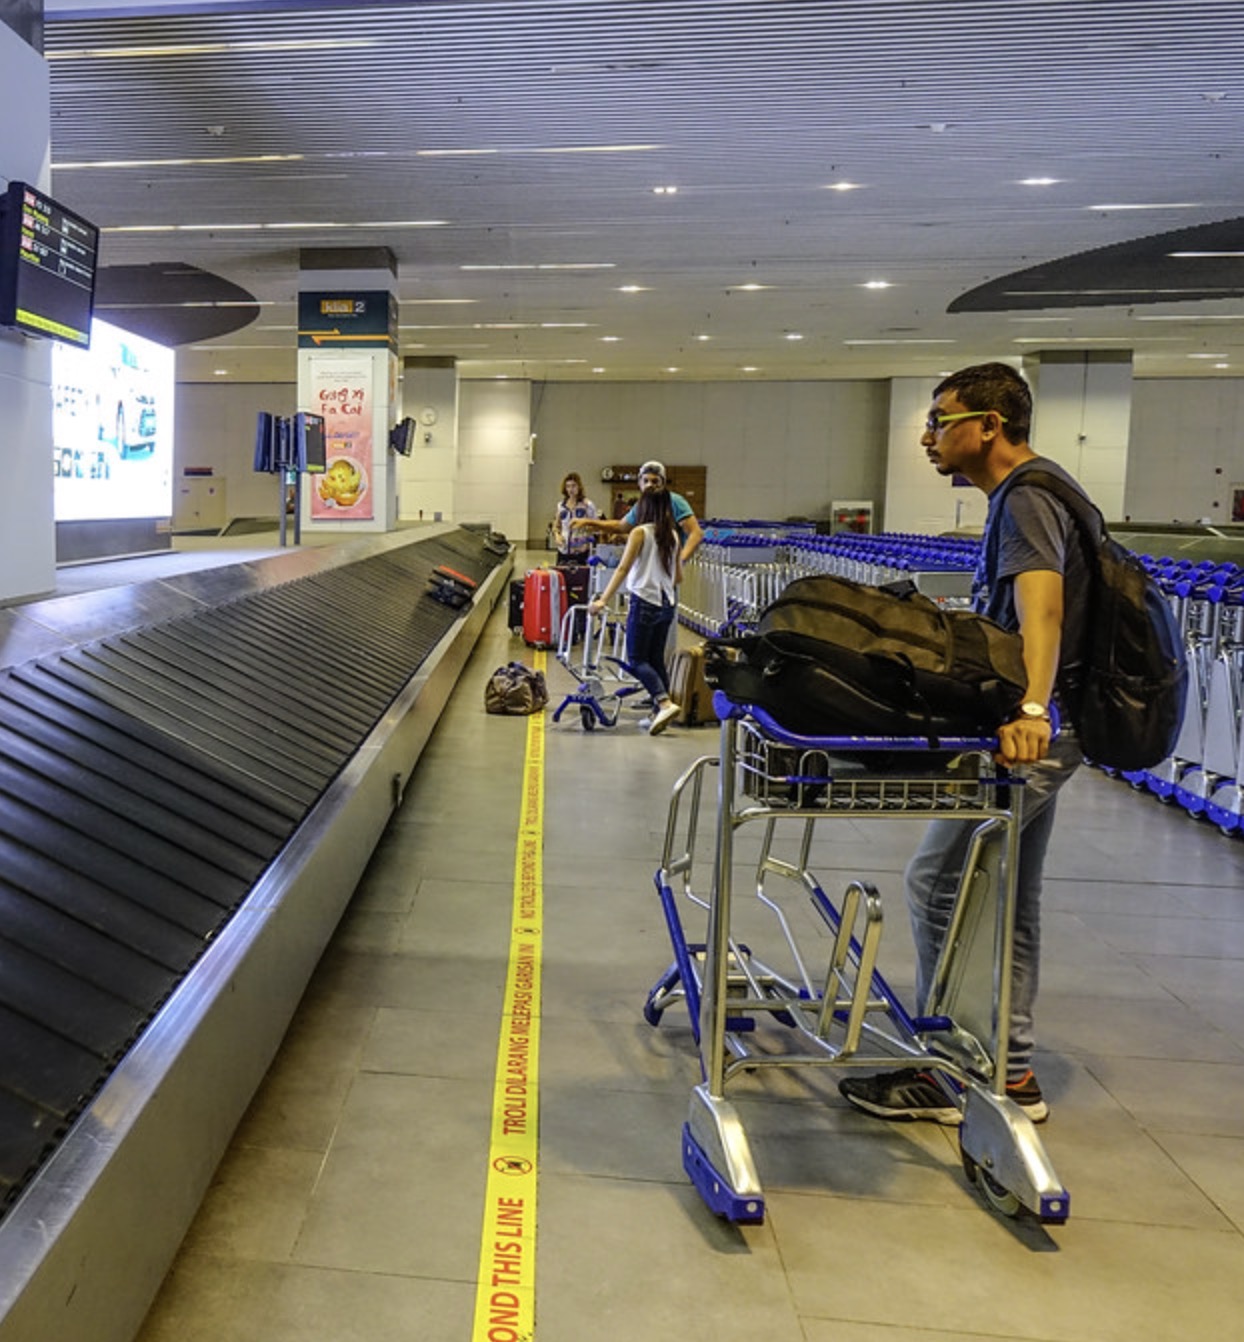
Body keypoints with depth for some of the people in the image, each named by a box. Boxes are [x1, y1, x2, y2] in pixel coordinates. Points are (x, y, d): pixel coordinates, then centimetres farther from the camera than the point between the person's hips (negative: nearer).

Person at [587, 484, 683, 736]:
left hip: (644, 602, -6)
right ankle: (658, 713, 11)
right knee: (656, 659, 13)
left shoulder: (640, 532, -7)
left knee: (636, 659, -2)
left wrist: (603, 600, -17)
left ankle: (665, 702, -19)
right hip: (667, 604, 6)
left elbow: (623, 568, -14)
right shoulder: (672, 535, 10)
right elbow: (678, 576, 14)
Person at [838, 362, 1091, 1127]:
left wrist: (1030, 706, -49)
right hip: (1036, 728, 10)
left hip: (1028, 730, -10)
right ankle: (1012, 1073, 22)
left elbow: (1041, 602, -35)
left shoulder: (1027, 498, -16)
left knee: (939, 883, -6)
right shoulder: (1032, 492, 17)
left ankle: (941, 1075, 4)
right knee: (1008, 898, 14)